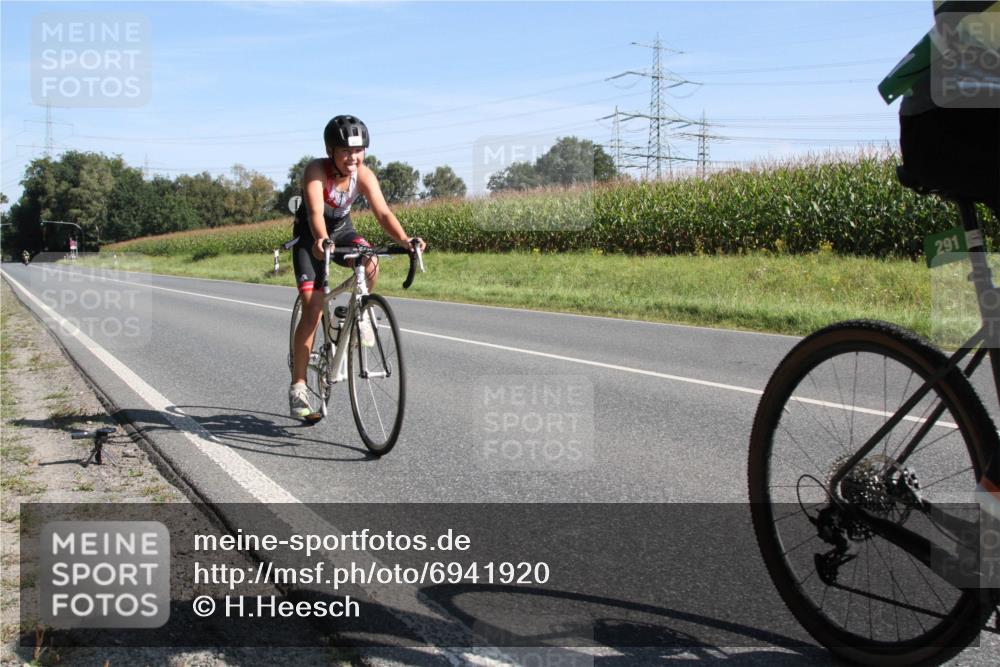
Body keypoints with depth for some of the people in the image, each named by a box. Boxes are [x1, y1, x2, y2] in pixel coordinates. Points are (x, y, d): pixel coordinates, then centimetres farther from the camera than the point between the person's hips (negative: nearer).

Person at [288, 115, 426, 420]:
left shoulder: (364, 175, -18)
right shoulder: (316, 171, -28)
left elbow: (383, 212, -29)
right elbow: (315, 211, -42)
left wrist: (404, 239, -47)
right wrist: (321, 240, -62)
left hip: (342, 229, 3)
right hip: (311, 237, -3)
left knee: (370, 262, -31)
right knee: (312, 309, -13)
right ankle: (298, 387, -6)